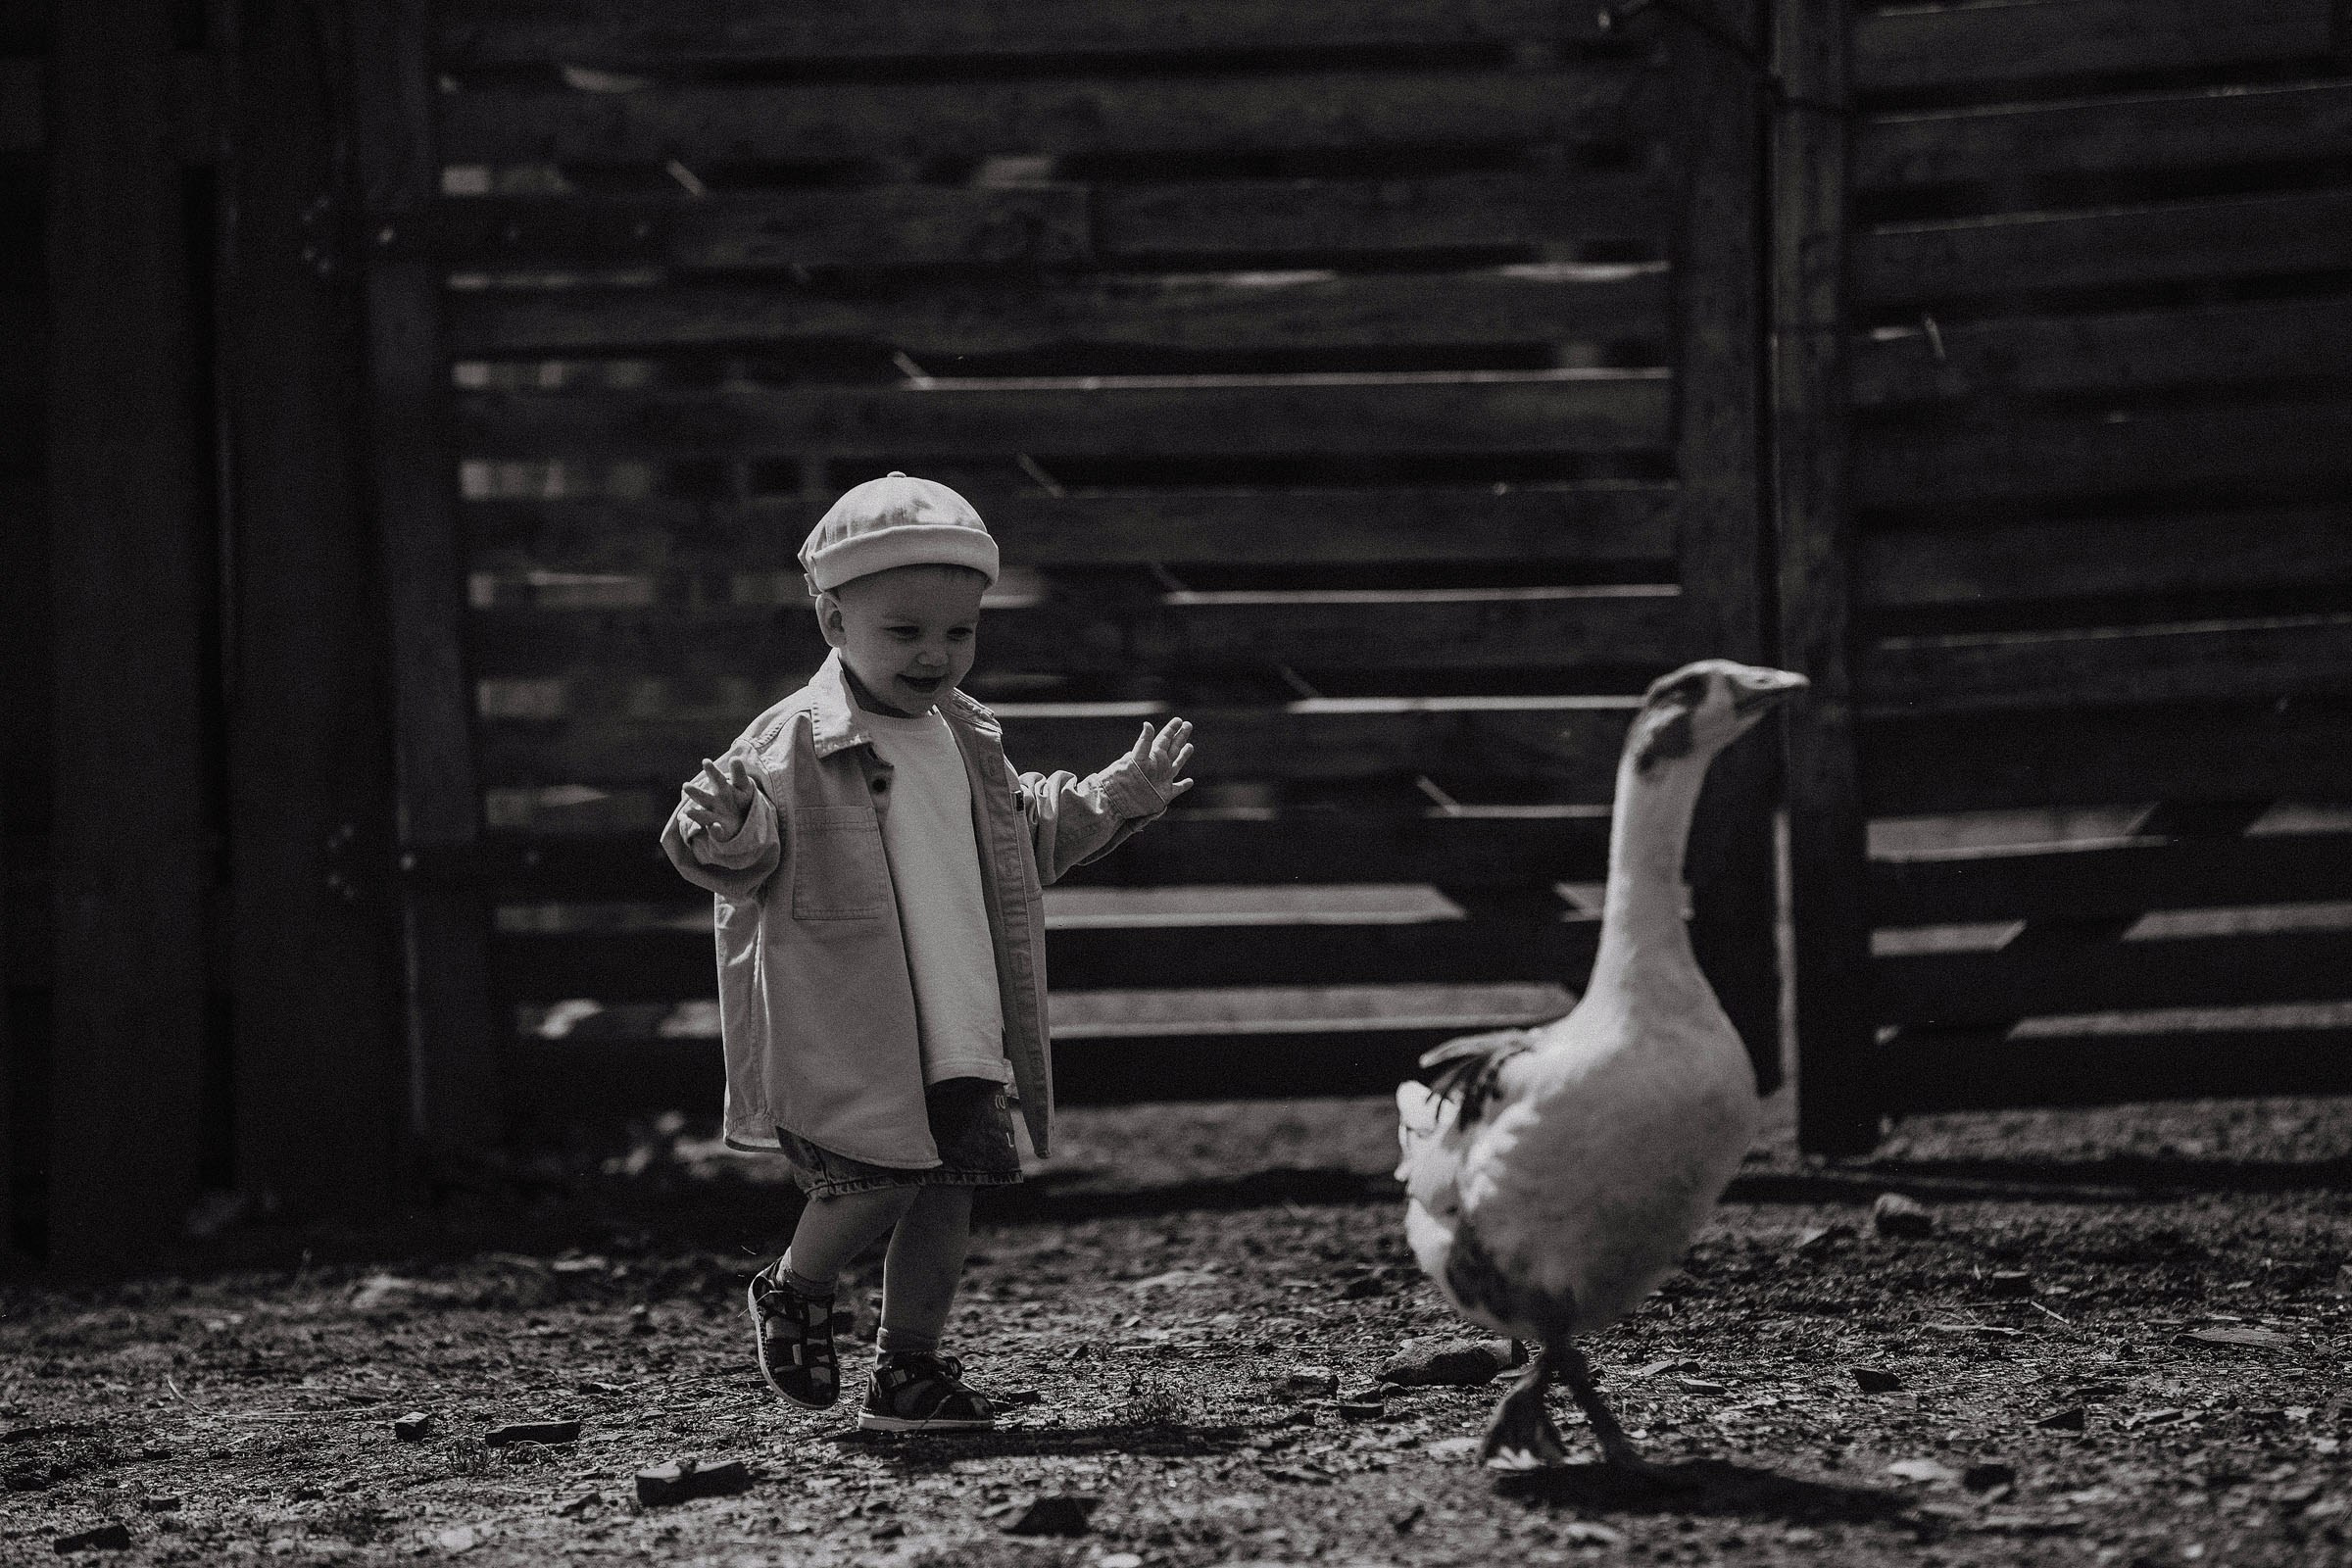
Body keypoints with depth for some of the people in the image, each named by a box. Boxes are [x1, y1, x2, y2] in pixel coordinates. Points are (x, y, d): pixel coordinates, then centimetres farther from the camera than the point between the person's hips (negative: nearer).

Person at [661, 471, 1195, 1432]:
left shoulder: (968, 742, 14)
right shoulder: (796, 743, -10)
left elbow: (1032, 834, 31)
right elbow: (744, 860, -19)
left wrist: (1117, 798, 23)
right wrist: (728, 833, -41)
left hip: (958, 1035, 7)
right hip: (841, 1032, -7)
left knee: (946, 1193, 4)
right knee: (875, 1182, -12)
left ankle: (909, 1369, 16)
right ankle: (793, 1292, 17)